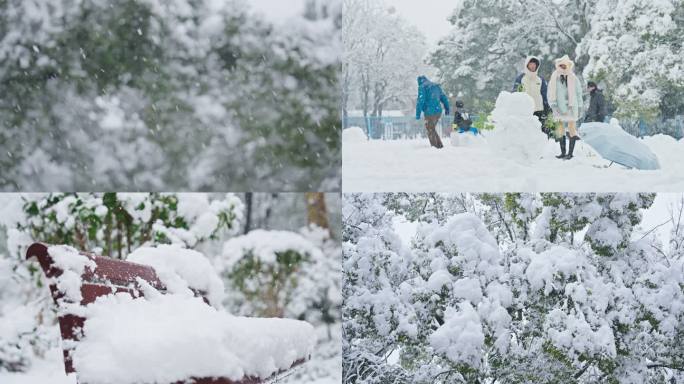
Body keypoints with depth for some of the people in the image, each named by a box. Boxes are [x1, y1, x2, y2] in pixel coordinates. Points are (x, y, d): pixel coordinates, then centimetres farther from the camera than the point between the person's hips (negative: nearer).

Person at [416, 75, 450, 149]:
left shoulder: (422, 87, -5)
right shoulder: (436, 86, 17)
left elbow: (420, 101, -14)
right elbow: (444, 98, 22)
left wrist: (418, 114, -13)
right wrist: (447, 108, 33)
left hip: (430, 112, -7)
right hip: (438, 111, 7)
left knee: (430, 131, 2)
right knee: (432, 129, 20)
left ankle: (434, 146, 0)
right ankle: (440, 145, 18)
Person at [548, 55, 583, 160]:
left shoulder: (573, 78, 1)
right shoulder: (554, 78, 4)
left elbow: (579, 93, 8)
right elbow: (550, 93, 4)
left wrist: (579, 108, 6)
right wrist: (553, 105, -7)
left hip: (571, 107, -2)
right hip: (559, 108, 2)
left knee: (571, 129, -5)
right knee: (560, 130, 4)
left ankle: (570, 153, -3)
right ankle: (563, 152, 12)